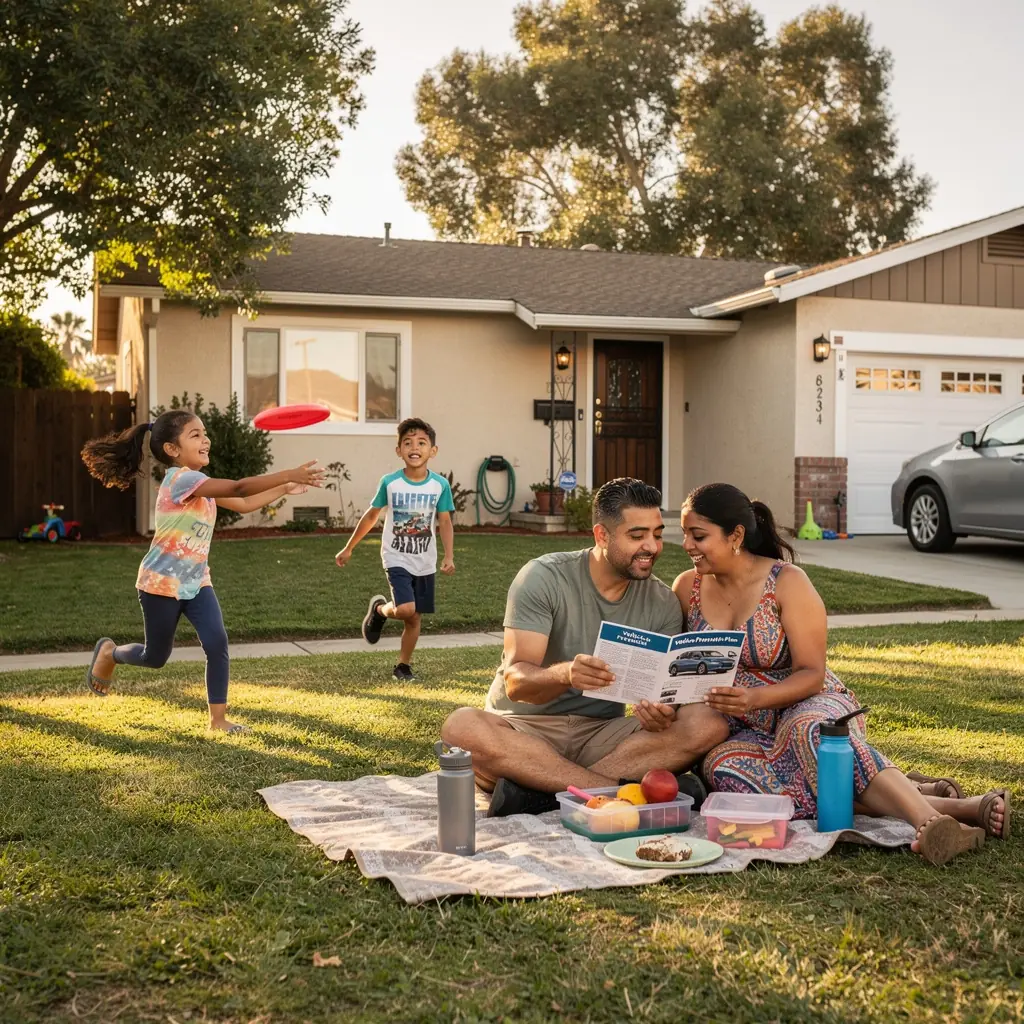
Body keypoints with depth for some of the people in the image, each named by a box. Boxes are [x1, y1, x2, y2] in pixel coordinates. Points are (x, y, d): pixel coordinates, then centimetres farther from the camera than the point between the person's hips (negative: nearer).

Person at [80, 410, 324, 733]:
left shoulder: (199, 484, 5)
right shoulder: (180, 478, -24)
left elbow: (243, 504, 13)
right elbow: (239, 488, -33)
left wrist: (285, 488, 7)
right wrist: (290, 474, -35)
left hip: (196, 582, 7)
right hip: (162, 583, -7)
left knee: (217, 644, -10)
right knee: (156, 657, 11)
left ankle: (218, 719, -1)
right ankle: (109, 652, 43)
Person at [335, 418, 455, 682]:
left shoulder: (440, 485, -8)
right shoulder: (389, 482, -9)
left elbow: (445, 523, -5)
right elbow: (371, 516, 3)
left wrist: (449, 557, -19)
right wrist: (348, 548, 8)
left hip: (425, 563, 2)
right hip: (396, 559, -2)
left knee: (415, 618, 9)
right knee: (405, 609, -21)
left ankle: (403, 666, 28)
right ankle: (379, 609, 13)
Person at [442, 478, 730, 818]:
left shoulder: (663, 604, 2)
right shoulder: (544, 577, -10)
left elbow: (663, 690, -1)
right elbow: (515, 681, -18)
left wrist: (659, 713, -27)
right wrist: (564, 674, -40)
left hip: (602, 733, 3)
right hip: (525, 729, -3)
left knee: (709, 724, -22)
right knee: (462, 726, -36)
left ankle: (539, 785, -29)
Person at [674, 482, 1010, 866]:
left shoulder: (787, 582, -8)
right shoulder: (687, 588, 5)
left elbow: (811, 674, -10)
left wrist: (755, 698, -28)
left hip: (805, 706, -2)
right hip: (737, 730, 3)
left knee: (811, 730, -41)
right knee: (726, 770, -36)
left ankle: (927, 819, -54)